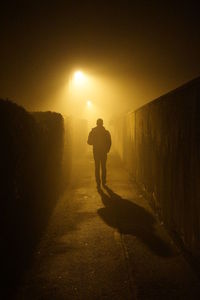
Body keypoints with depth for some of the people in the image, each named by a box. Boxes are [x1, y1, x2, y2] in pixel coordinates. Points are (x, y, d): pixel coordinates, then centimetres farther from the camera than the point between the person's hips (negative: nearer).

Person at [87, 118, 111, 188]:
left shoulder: (92, 132, -4)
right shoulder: (106, 132, -4)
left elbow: (89, 142, 0)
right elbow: (109, 143, -5)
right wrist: (107, 150, 8)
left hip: (96, 152, -1)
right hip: (104, 152, 1)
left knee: (97, 167, 4)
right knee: (103, 167, 13)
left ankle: (98, 183, -2)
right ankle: (103, 182, 16)